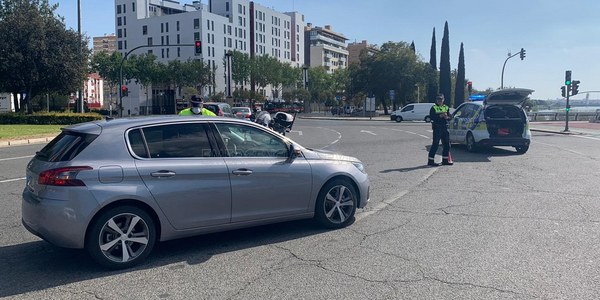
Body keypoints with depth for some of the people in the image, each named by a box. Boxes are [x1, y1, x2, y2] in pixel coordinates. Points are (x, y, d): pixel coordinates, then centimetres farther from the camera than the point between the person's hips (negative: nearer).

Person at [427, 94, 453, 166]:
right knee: (435, 144, -8)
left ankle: (445, 160, 19)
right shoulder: (433, 108, -1)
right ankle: (430, 160, -3)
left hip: (445, 128, 6)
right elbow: (431, 117, -12)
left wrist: (446, 117, -12)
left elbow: (449, 117, 10)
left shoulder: (446, 108, 15)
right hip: (437, 128, -6)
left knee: (446, 144, 8)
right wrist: (440, 116, -22)